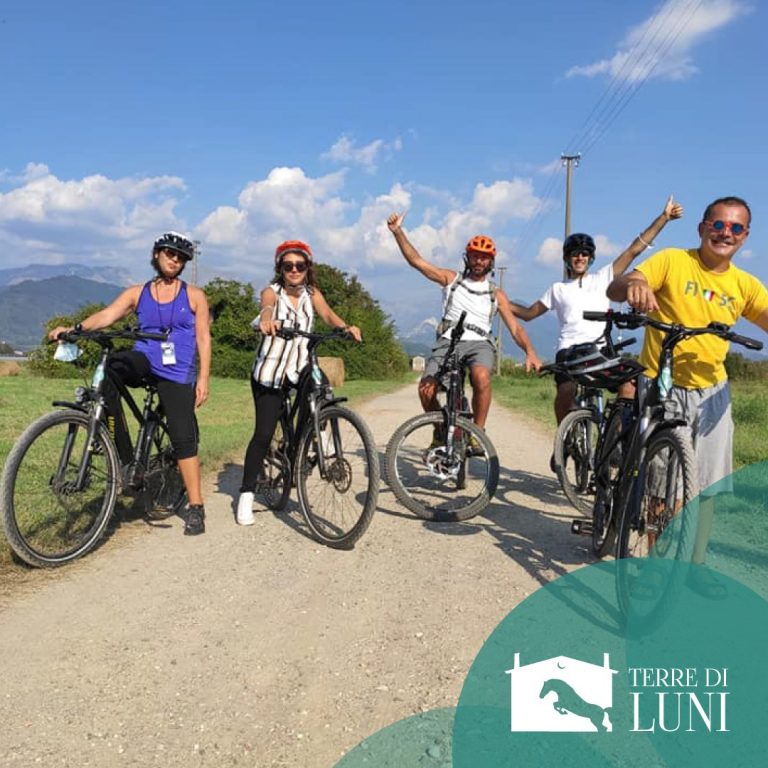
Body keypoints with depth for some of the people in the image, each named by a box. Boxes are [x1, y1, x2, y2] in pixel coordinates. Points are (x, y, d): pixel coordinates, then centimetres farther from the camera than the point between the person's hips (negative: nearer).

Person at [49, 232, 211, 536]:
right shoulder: (137, 293, 11)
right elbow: (106, 316, -4)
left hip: (177, 373, -2)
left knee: (183, 438, -9)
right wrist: (75, 328, -23)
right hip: (144, 362, 2)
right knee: (109, 367, -31)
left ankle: (195, 508, 1)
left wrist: (203, 378, -7)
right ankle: (122, 456, -22)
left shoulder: (194, 296, 7)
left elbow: (203, 338, 3)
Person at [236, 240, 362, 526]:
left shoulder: (311, 293, 1)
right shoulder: (272, 292, -9)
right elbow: (267, 307, -32)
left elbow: (327, 314, -16)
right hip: (268, 373, -3)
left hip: (299, 368, 3)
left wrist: (346, 326, -39)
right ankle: (246, 494, 7)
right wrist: (266, 320, -56)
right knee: (263, 433, -7)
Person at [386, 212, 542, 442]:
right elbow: (416, 260, 8)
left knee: (481, 377, -35)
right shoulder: (451, 279, 16)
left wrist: (530, 352, -10)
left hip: (479, 343, 0)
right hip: (448, 342, 0)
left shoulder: (496, 294, 16)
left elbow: (515, 328, 8)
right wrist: (397, 231, -3)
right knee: (426, 389, -23)